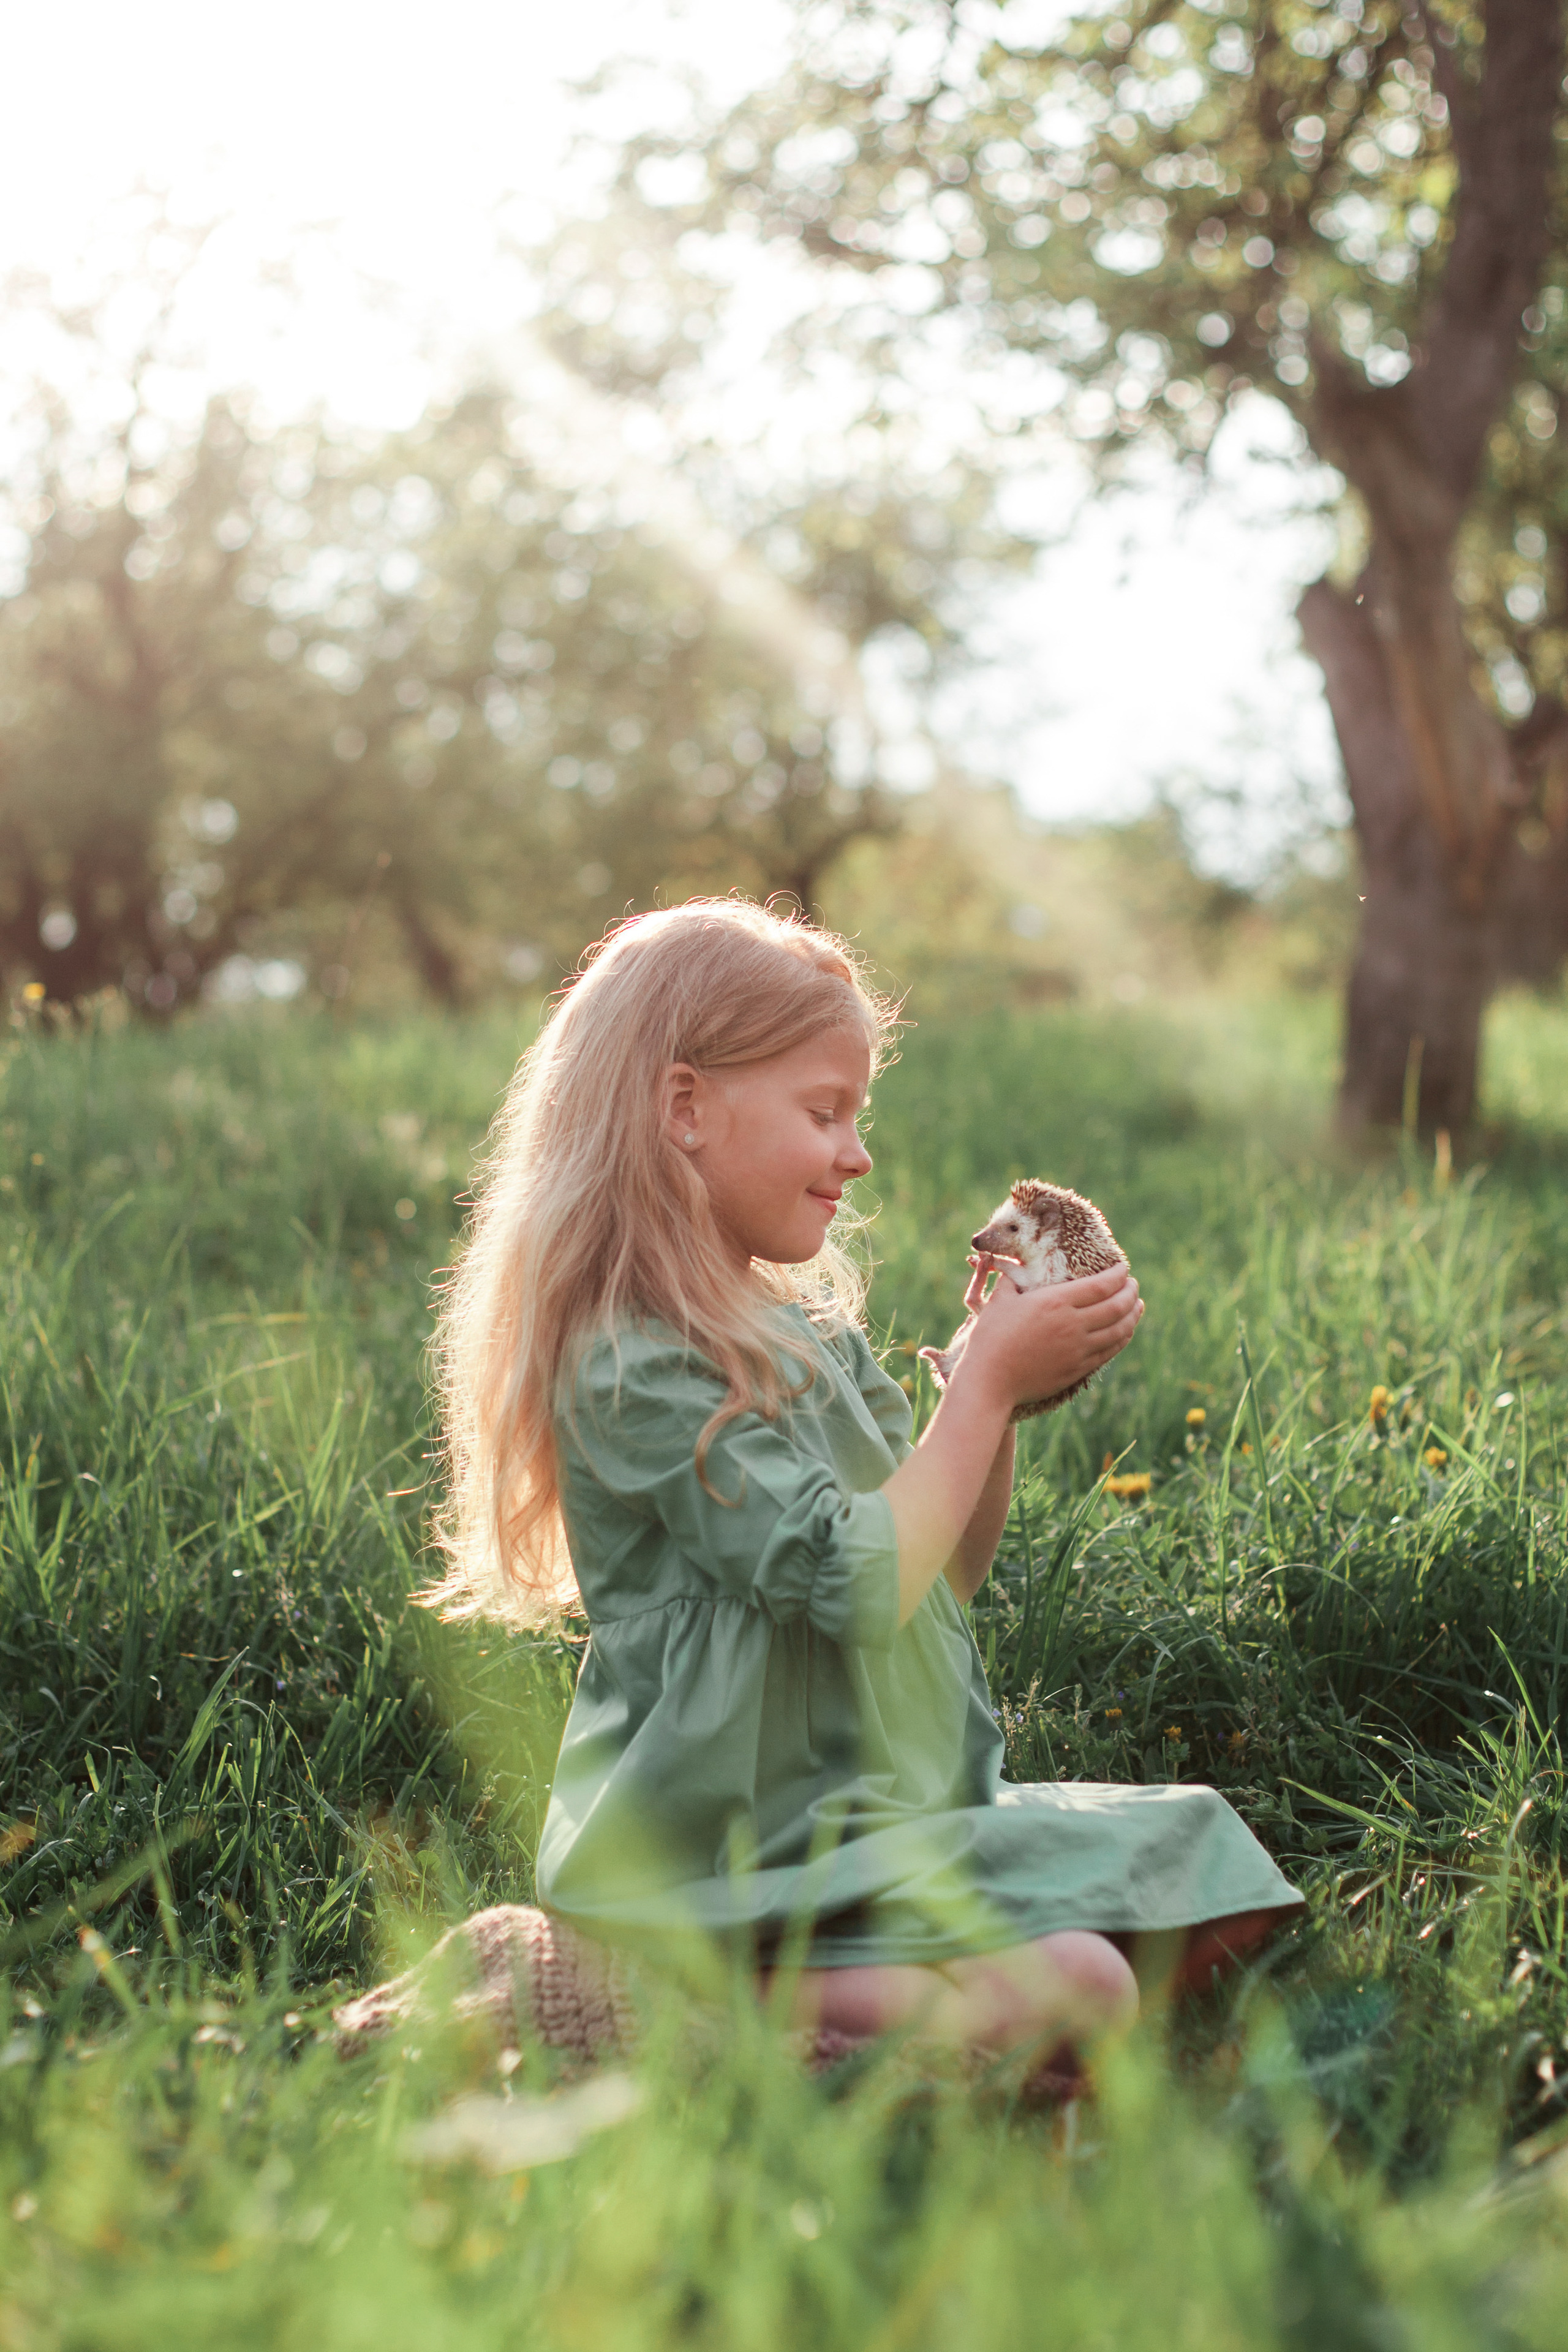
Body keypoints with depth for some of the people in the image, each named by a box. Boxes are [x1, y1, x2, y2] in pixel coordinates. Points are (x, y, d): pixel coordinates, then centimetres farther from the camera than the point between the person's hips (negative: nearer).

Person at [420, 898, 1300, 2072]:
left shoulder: (808, 1325, 13)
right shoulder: (634, 1361, -16)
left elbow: (945, 1574, 17)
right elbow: (859, 1585, -23)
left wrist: (1001, 1375, 4)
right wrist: (989, 1386, -14)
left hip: (895, 1816, 9)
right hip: (737, 1866, -9)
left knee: (1215, 1907, 1)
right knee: (1072, 1991, -25)